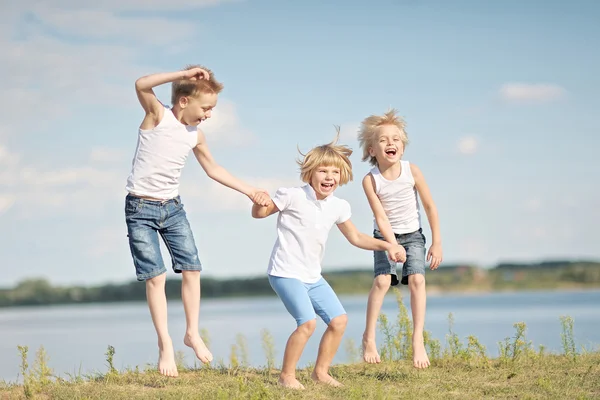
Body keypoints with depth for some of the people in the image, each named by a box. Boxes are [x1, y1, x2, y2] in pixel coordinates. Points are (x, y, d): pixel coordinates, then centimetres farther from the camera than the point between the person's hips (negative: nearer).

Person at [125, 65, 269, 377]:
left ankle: (192, 333, 14)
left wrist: (250, 191, 15)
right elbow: (141, 85, -30)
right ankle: (165, 343, -2)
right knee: (155, 276, -8)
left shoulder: (196, 135, 6)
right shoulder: (157, 115, -11)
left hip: (173, 207, 6)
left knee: (192, 268, 0)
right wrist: (185, 74, -31)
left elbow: (213, 169, 19)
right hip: (141, 208, -6)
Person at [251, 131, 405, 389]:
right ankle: (287, 375, -5)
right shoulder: (291, 196, -14)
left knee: (339, 320, 6)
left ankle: (321, 371, 22)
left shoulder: (339, 207, 3)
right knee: (308, 322, -21)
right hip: (286, 272, -7)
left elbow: (355, 238, 16)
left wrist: (387, 246, 6)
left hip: (312, 277, 7)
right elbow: (259, 213, -4)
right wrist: (258, 201, -27)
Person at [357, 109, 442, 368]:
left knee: (417, 279, -17)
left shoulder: (412, 172, -14)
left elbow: (430, 207, -6)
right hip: (385, 237, -1)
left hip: (413, 235, 1)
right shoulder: (370, 180, -16)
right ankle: (369, 338, -5)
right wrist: (393, 246, -30)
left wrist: (437, 243, -4)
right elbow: (381, 218, -18)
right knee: (382, 280, -18)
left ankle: (418, 341, -13)